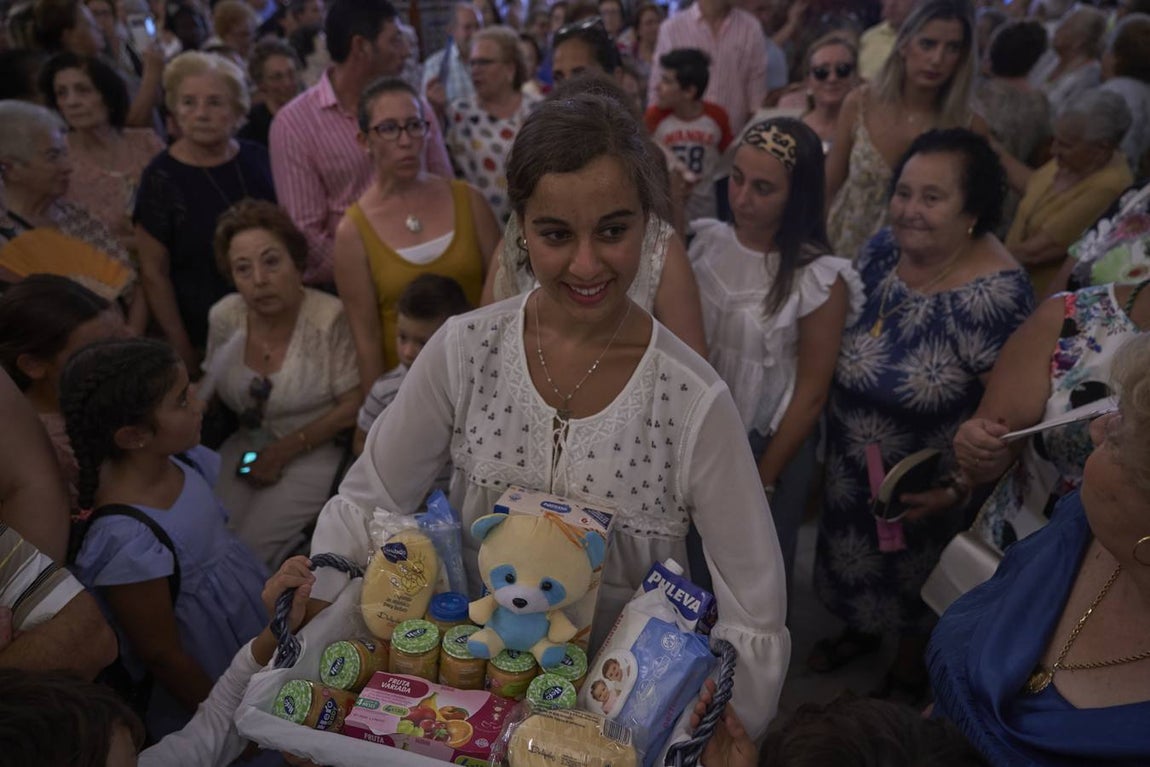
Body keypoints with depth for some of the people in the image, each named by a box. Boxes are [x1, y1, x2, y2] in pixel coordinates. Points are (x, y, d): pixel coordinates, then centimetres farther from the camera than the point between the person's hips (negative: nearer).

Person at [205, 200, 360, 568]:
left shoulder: (329, 317, -18)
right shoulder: (224, 317, -2)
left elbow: (352, 407, -14)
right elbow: (210, 389, 13)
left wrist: (283, 452, -12)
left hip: (314, 451, -5)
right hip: (247, 445, 5)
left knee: (249, 550, -18)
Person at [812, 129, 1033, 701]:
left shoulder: (995, 294, -29)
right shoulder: (885, 247, -10)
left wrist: (955, 491, -26)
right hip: (852, 461, 5)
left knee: (915, 573, 21)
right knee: (855, 549, 27)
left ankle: (909, 672, 51)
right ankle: (861, 630, 59)